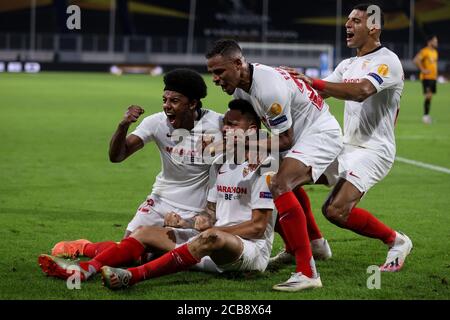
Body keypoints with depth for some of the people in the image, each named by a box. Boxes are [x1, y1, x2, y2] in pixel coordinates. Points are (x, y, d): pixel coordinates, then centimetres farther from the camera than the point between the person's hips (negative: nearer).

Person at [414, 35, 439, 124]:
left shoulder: (435, 52, 15)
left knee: (430, 96, 10)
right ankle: (425, 115, -12)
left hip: (433, 77, 9)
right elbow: (416, 60, -24)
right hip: (426, 77, -9)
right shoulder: (425, 51, -13)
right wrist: (422, 70, -22)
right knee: (428, 95, -14)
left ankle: (427, 115, 17)